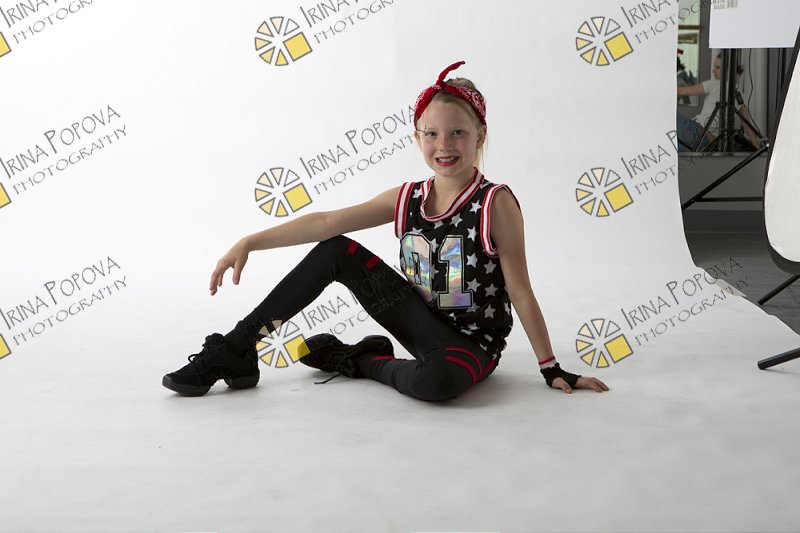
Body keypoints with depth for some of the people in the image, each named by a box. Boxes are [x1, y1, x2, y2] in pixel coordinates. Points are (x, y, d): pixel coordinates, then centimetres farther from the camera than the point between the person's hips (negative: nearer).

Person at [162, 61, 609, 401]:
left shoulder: (496, 203, -16)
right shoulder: (406, 199, -1)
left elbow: (521, 293, -13)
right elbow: (326, 222, -6)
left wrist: (552, 369, -11)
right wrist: (249, 243, -14)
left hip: (472, 343, -5)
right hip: (422, 326, 5)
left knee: (437, 381, -41)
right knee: (336, 251, -5)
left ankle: (365, 361, -6)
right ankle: (232, 352, -2)